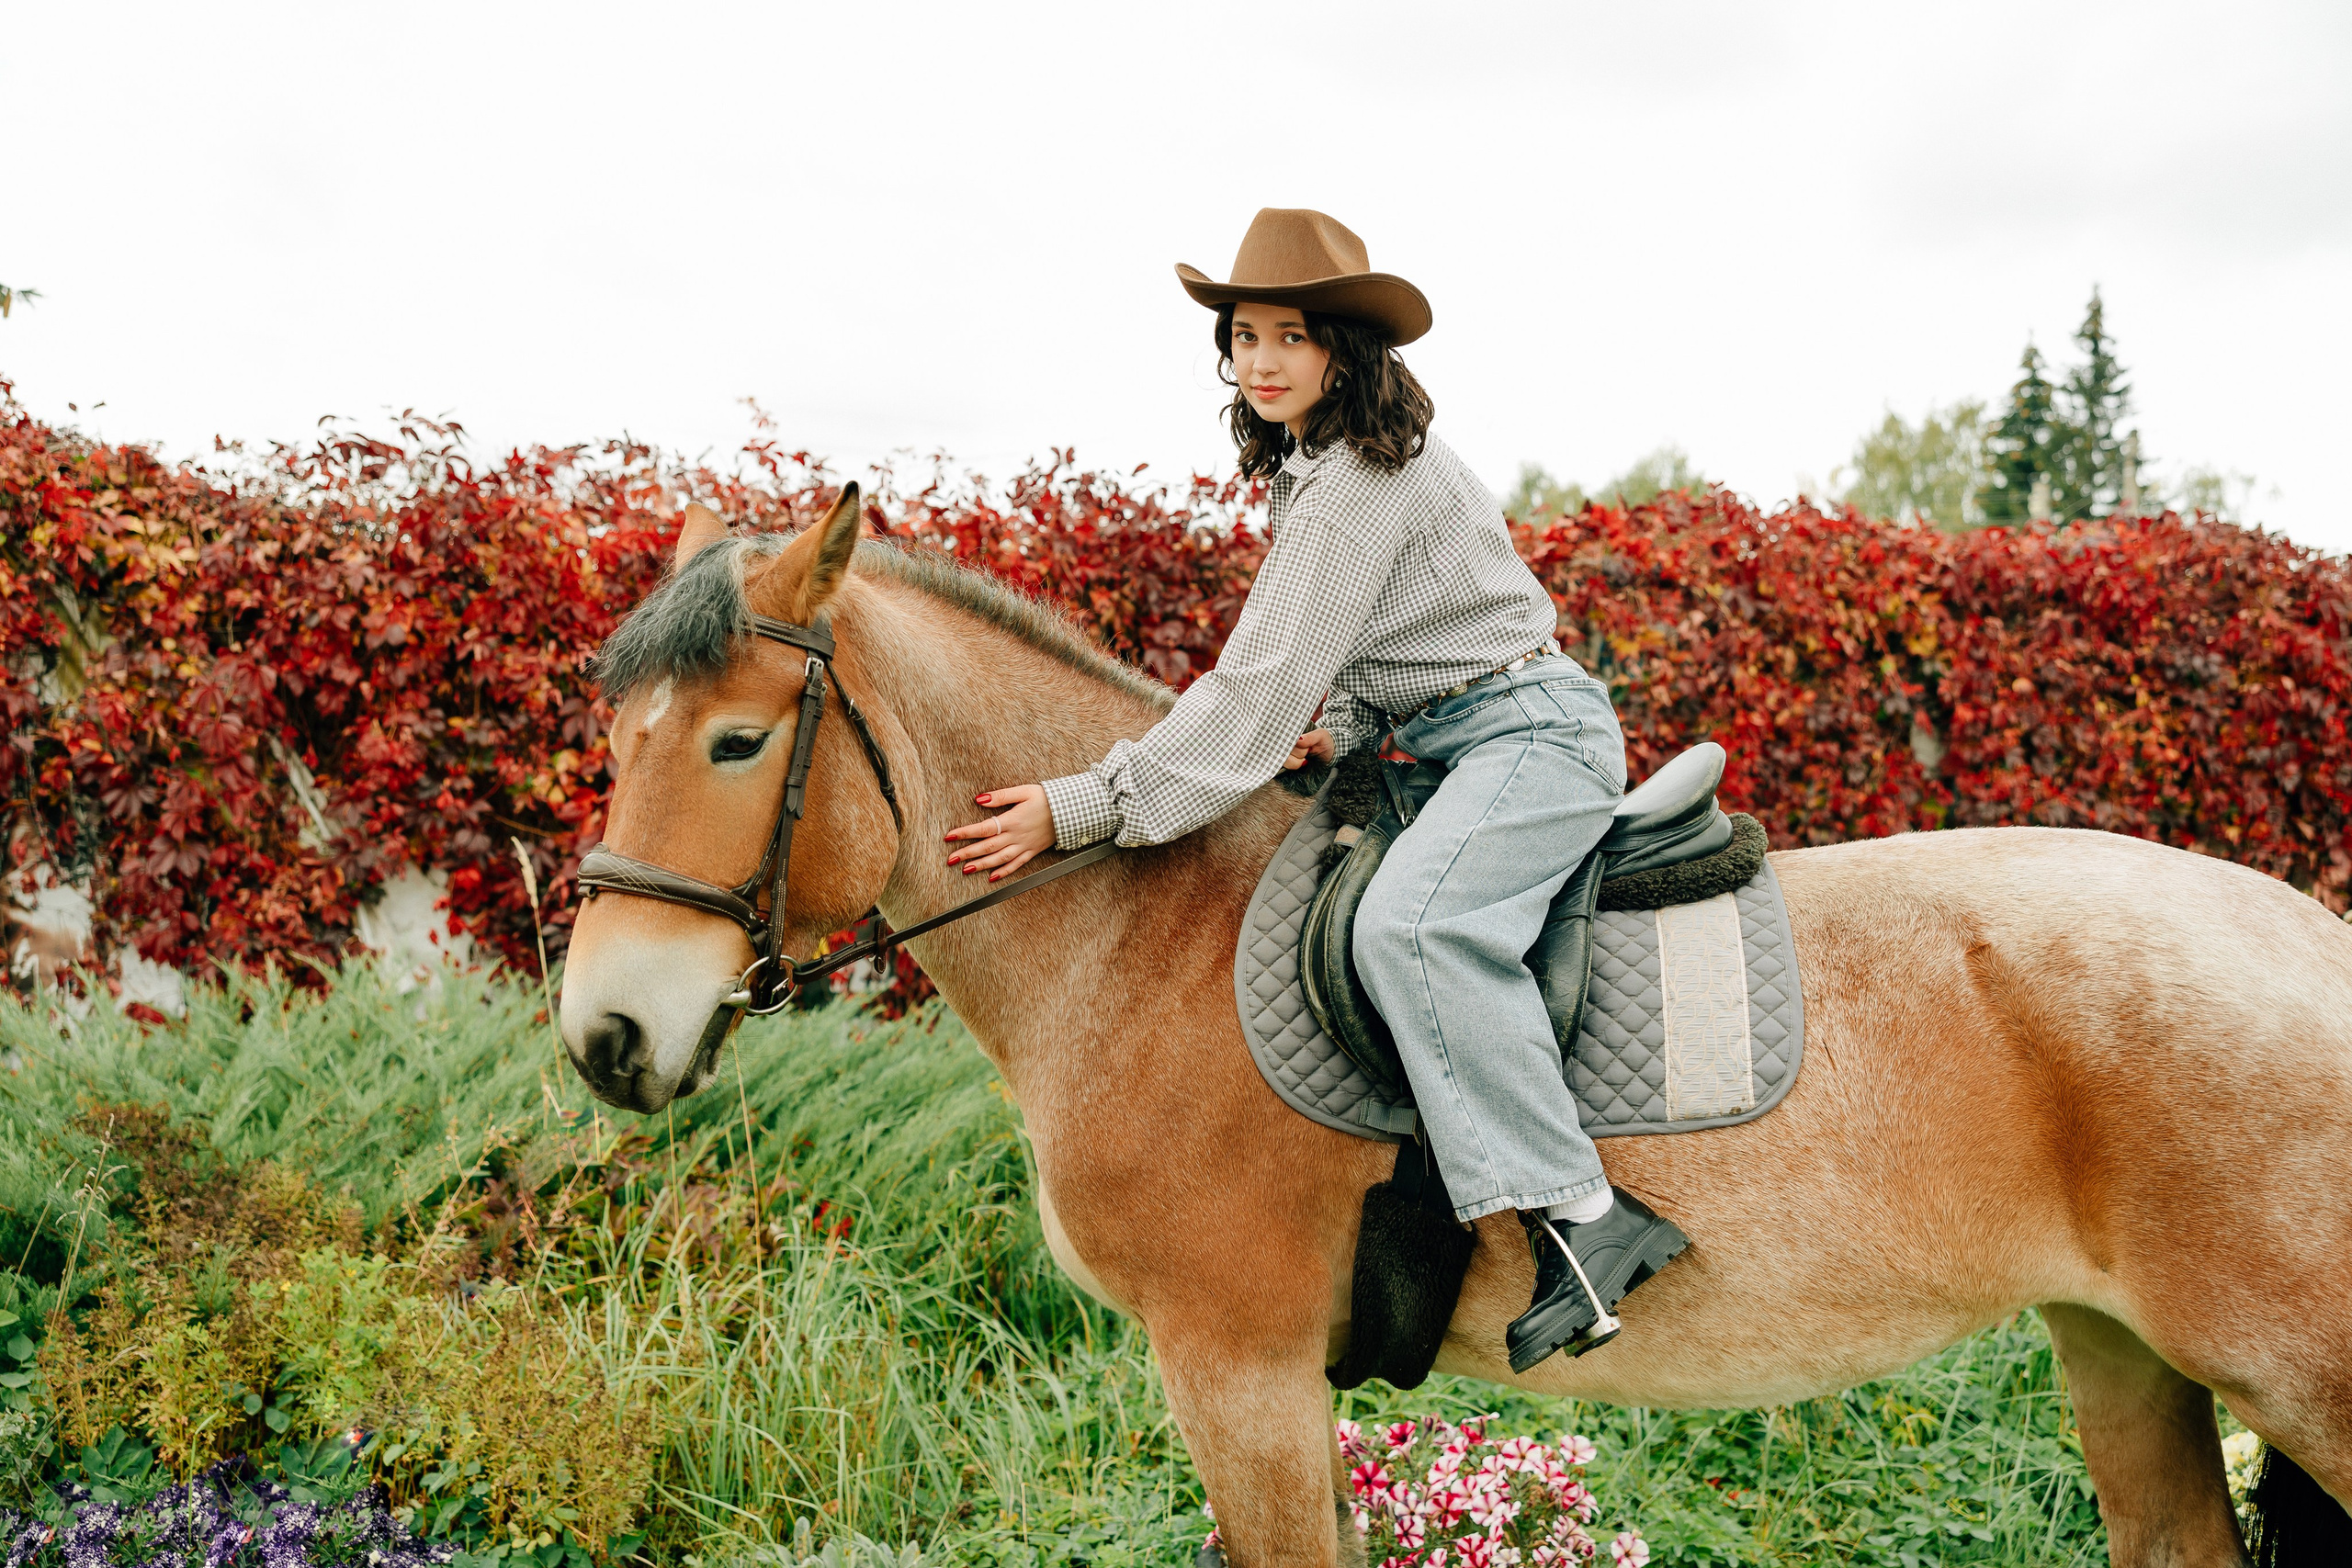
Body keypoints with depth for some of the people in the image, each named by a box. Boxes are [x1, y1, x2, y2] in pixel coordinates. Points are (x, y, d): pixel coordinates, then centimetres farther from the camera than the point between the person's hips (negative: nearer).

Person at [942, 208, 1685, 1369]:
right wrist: (1343, 728, 1)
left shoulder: (1358, 483, -20)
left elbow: (1260, 688, -24)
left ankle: (1580, 1217, -32)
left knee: (1405, 924, -33)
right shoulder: (1310, 465, 12)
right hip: (1461, 746, 11)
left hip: (1533, 732, -11)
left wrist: (1077, 810, -23)